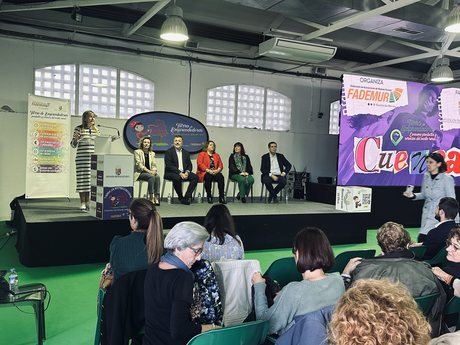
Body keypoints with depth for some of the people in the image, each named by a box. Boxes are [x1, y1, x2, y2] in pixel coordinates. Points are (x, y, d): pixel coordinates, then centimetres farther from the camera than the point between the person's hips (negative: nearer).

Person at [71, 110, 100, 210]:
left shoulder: (96, 130, 12)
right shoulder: (79, 129, 0)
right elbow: (73, 145, 1)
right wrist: (76, 139, -19)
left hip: (94, 159, 4)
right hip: (82, 158, -4)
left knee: (91, 180, 5)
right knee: (83, 179, -2)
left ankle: (88, 202, 14)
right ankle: (82, 203, 4)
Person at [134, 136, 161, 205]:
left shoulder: (152, 153, 17)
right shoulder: (137, 152, 2)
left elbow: (154, 165, 11)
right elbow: (139, 164, -9)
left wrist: (154, 170, -14)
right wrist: (148, 171, -21)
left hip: (150, 172, 4)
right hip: (139, 173, -4)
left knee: (157, 177, -29)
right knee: (151, 177, -33)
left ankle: (157, 197, -34)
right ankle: (151, 197, -31)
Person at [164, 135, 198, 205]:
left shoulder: (186, 152, 16)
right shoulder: (169, 151, -1)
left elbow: (189, 165, 13)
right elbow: (169, 166, -11)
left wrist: (187, 172, -11)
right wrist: (179, 173, -21)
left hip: (184, 173, 5)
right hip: (171, 173, -5)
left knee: (195, 177, -19)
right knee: (177, 178, -37)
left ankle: (187, 197, -19)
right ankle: (181, 198, -17)